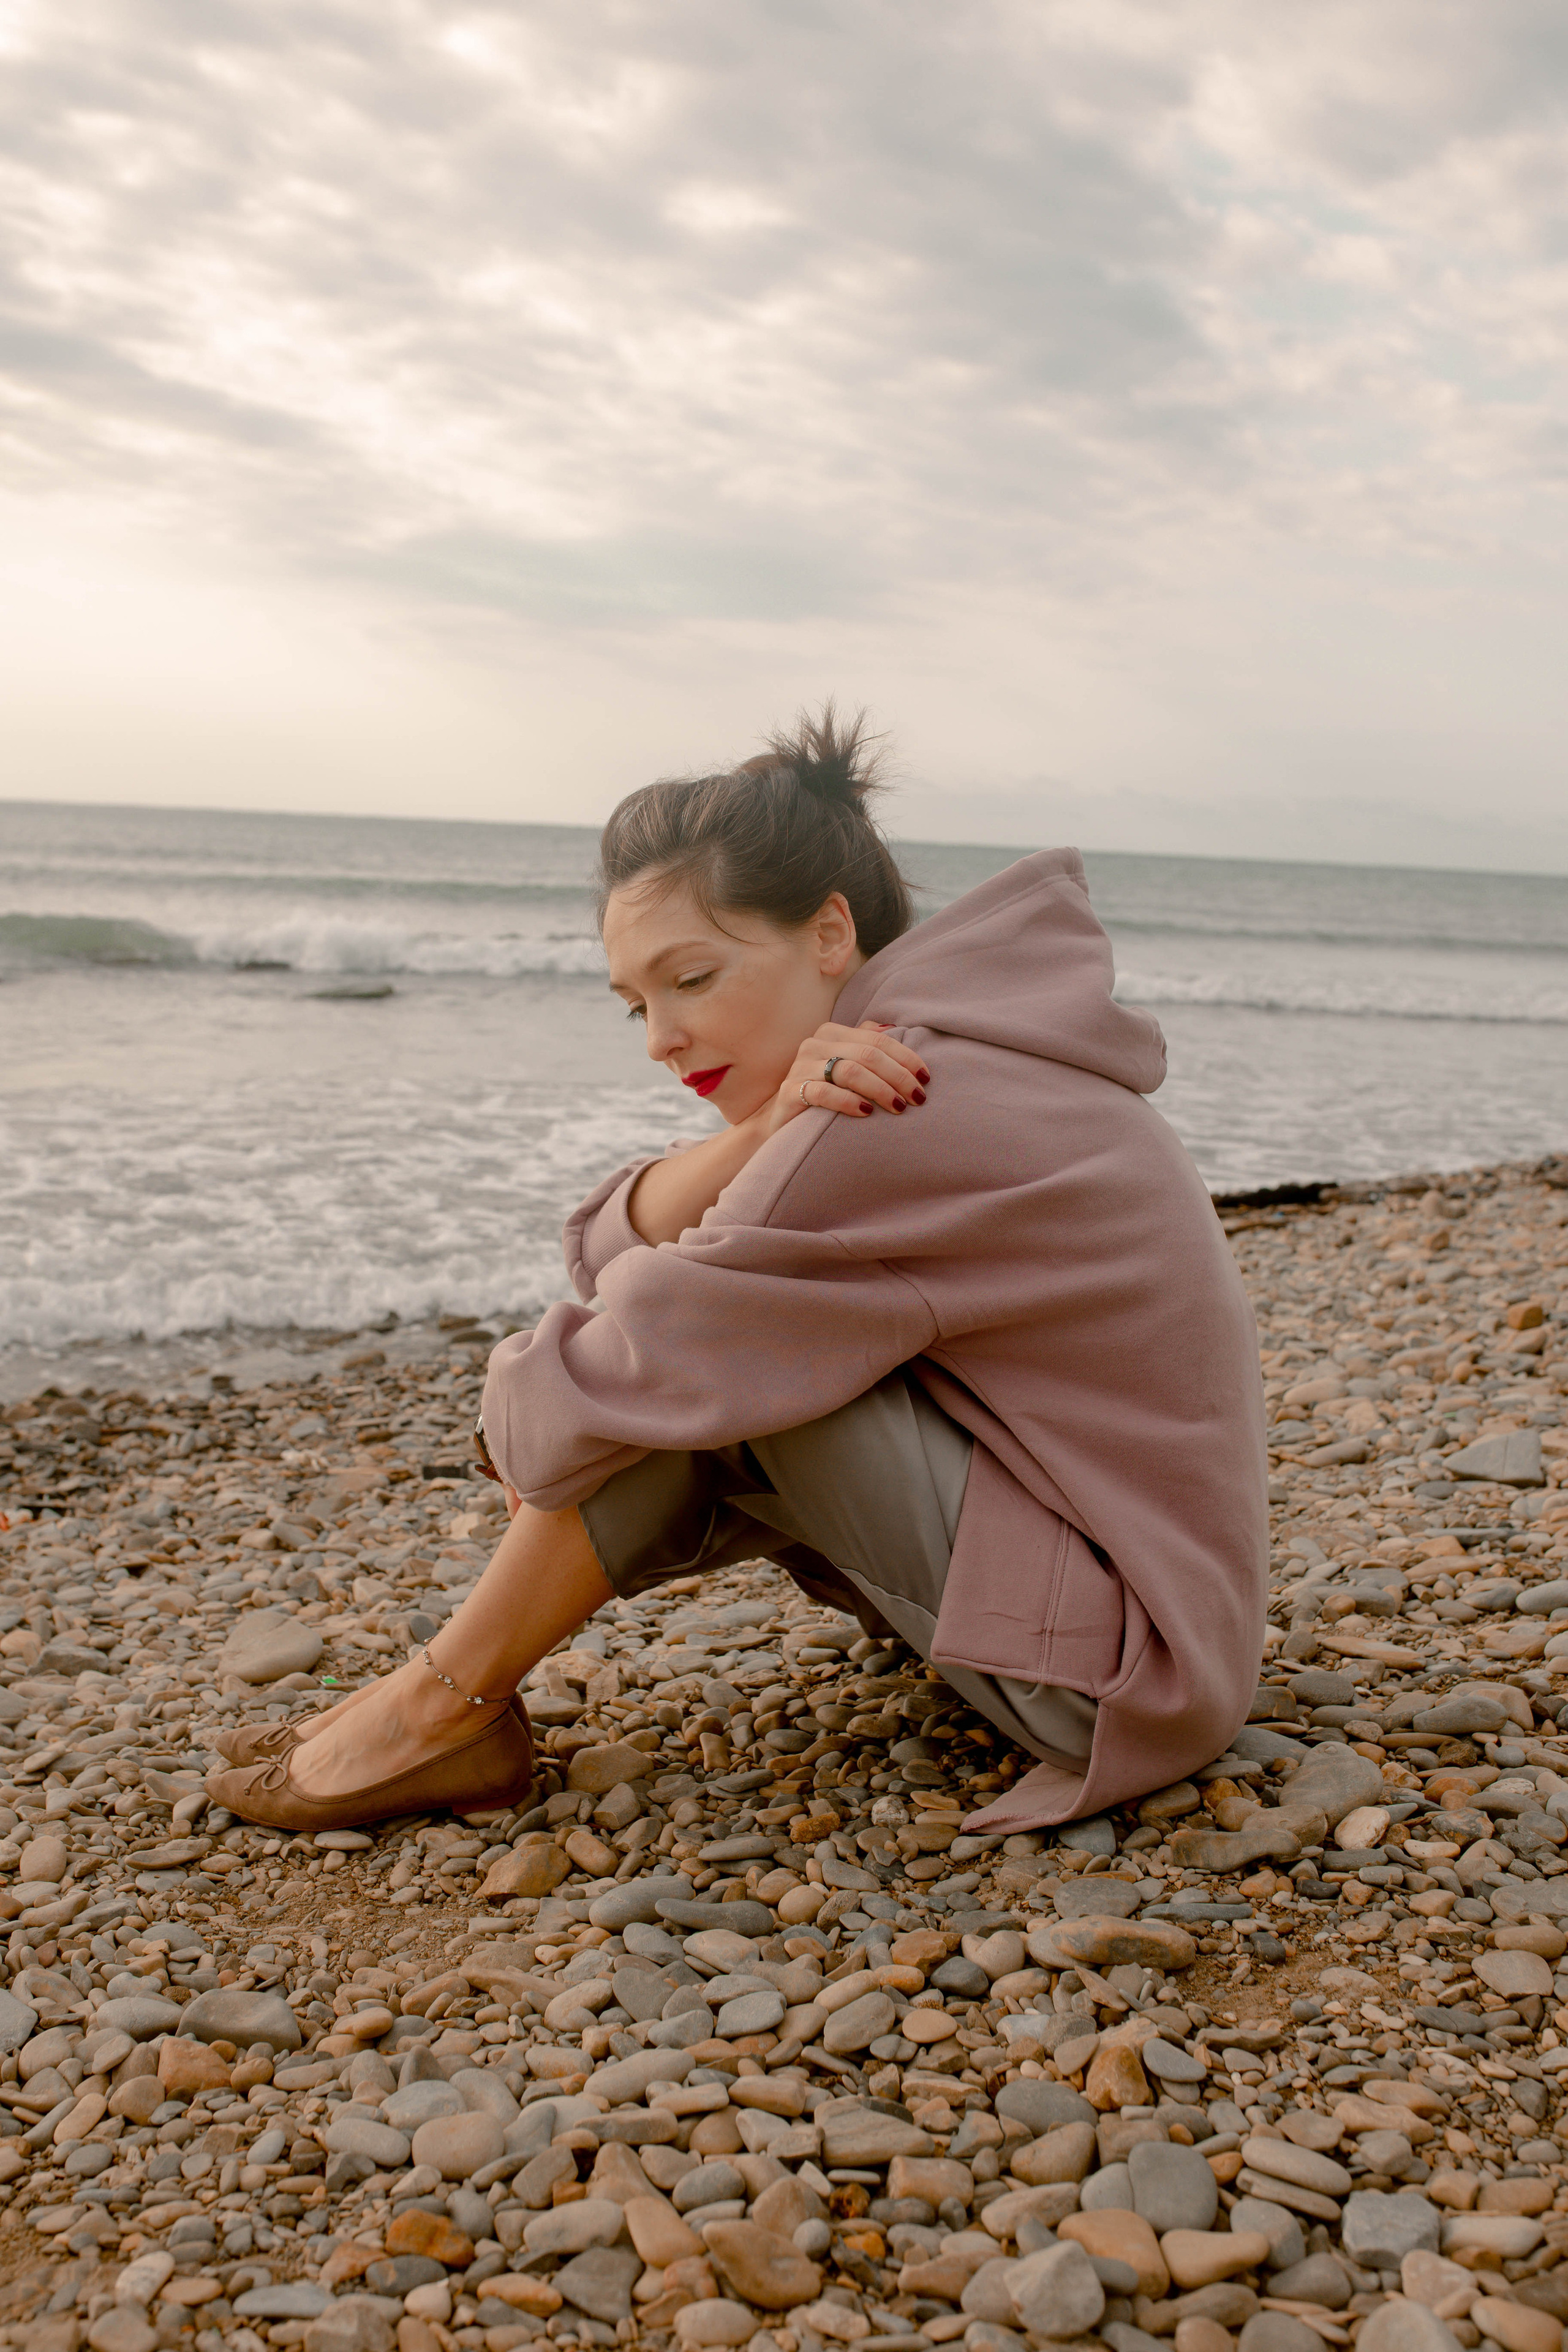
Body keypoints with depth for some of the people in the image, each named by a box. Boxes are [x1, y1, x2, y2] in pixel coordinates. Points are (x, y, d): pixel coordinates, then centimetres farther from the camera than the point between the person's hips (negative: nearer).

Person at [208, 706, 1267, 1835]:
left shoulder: (900, 1127, -24)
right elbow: (616, 1248, 0)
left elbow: (584, 1406, -19)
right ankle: (453, 1696, 12)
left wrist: (514, 1411, 3)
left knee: (705, 1355, -15)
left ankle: (448, 1706, 0)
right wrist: (766, 1128, -19)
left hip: (1119, 1682, -9)